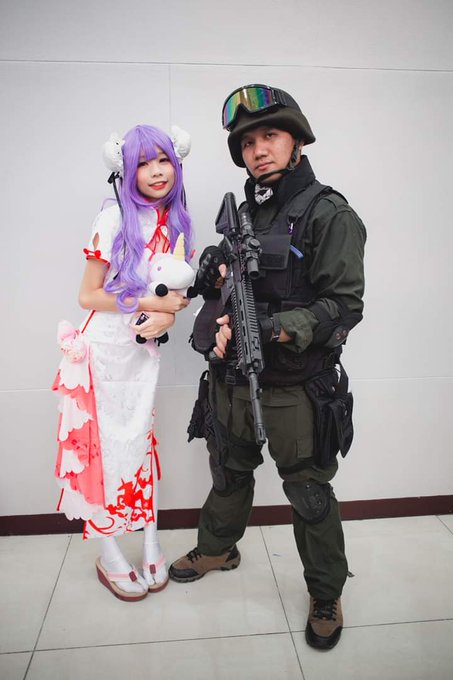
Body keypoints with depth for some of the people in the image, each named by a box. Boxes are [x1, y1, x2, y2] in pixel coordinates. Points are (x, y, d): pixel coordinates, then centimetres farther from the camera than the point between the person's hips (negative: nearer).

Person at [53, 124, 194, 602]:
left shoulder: (178, 224, 5)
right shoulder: (114, 219, -10)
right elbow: (88, 296, -11)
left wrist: (166, 318, -10)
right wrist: (150, 304, -16)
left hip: (145, 348, 4)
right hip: (105, 345, -4)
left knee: (140, 439, 12)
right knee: (104, 442, 4)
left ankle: (151, 548, 26)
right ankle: (109, 557, 22)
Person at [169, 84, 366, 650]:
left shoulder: (329, 215, -11)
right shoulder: (243, 214, 10)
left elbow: (342, 306, -18)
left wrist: (276, 329, -31)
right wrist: (220, 294, -9)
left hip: (294, 388, -6)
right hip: (233, 381, 6)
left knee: (309, 496, 10)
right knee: (229, 474, 24)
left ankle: (326, 596, 34)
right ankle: (217, 549, 50)